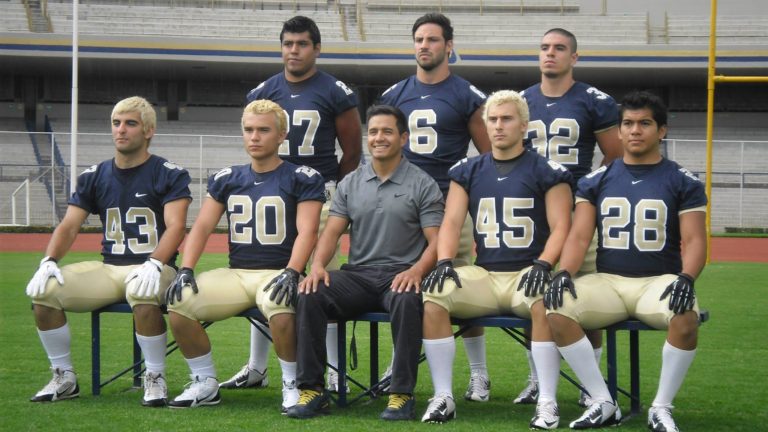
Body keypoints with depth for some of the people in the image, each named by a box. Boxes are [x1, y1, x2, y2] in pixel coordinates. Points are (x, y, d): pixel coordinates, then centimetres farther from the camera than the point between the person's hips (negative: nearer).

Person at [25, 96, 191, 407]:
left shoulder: (170, 175, -2)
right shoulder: (93, 177, 12)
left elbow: (175, 226, -14)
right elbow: (69, 226, 6)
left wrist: (154, 264, -32)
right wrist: (50, 261, -14)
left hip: (152, 268, -5)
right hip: (108, 269, 5)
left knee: (142, 291, -41)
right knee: (44, 290, -17)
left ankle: (155, 378, -20)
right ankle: (64, 378, -1)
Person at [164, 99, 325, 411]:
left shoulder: (301, 179, 0)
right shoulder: (226, 179, 15)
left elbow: (306, 231, -10)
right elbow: (202, 226, 10)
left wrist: (291, 273, -26)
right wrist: (185, 270, -6)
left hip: (279, 272, -5)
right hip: (235, 274, 5)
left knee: (278, 305, -39)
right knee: (179, 303, -19)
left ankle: (292, 384, -15)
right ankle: (205, 384, -1)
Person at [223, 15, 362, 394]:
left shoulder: (335, 93, -2)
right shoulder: (263, 93, 8)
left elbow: (353, 152, 3)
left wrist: (332, 192, 4)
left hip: (321, 192, -4)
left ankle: (333, 369, 2)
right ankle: (256, 368, 14)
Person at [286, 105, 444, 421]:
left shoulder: (422, 185, 4)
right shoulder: (350, 184, 15)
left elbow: (436, 241, -3)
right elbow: (332, 231, 8)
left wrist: (417, 270, -23)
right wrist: (318, 265, -13)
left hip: (400, 276, -3)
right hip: (357, 275, 3)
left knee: (407, 302, -38)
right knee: (309, 296, -24)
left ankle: (402, 394, -27)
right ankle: (313, 390, -19)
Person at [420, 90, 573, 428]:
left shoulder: (546, 172, 3)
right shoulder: (468, 172, 14)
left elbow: (560, 228, -3)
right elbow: (451, 222, 7)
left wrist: (542, 265, -20)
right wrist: (444, 262, -12)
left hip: (528, 273, -3)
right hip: (483, 274, 3)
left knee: (544, 304, -37)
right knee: (433, 298, -24)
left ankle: (548, 402, -25)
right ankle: (443, 396, -14)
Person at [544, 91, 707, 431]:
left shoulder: (683, 182, 5)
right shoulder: (596, 181, 12)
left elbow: (694, 241, -2)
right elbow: (579, 237, 5)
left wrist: (685, 278, -22)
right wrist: (563, 273, -15)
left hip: (659, 281, -2)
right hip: (606, 281, 2)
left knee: (686, 318, -36)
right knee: (556, 310, -26)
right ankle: (602, 403, -14)